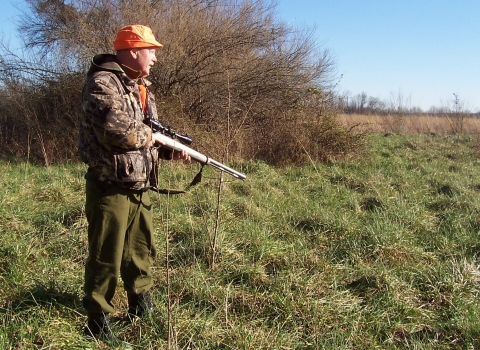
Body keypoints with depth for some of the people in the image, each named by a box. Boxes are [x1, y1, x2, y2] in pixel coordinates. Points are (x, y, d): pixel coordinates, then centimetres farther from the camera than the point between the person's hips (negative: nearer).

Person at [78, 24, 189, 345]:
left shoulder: (142, 88, 15)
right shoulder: (102, 83, -14)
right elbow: (116, 128, -31)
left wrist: (170, 150, 3)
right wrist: (149, 136, -14)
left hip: (140, 189, 9)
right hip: (110, 189, -9)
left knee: (142, 253, 19)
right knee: (106, 259, 1)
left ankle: (142, 311, 36)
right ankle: (98, 321, 16)